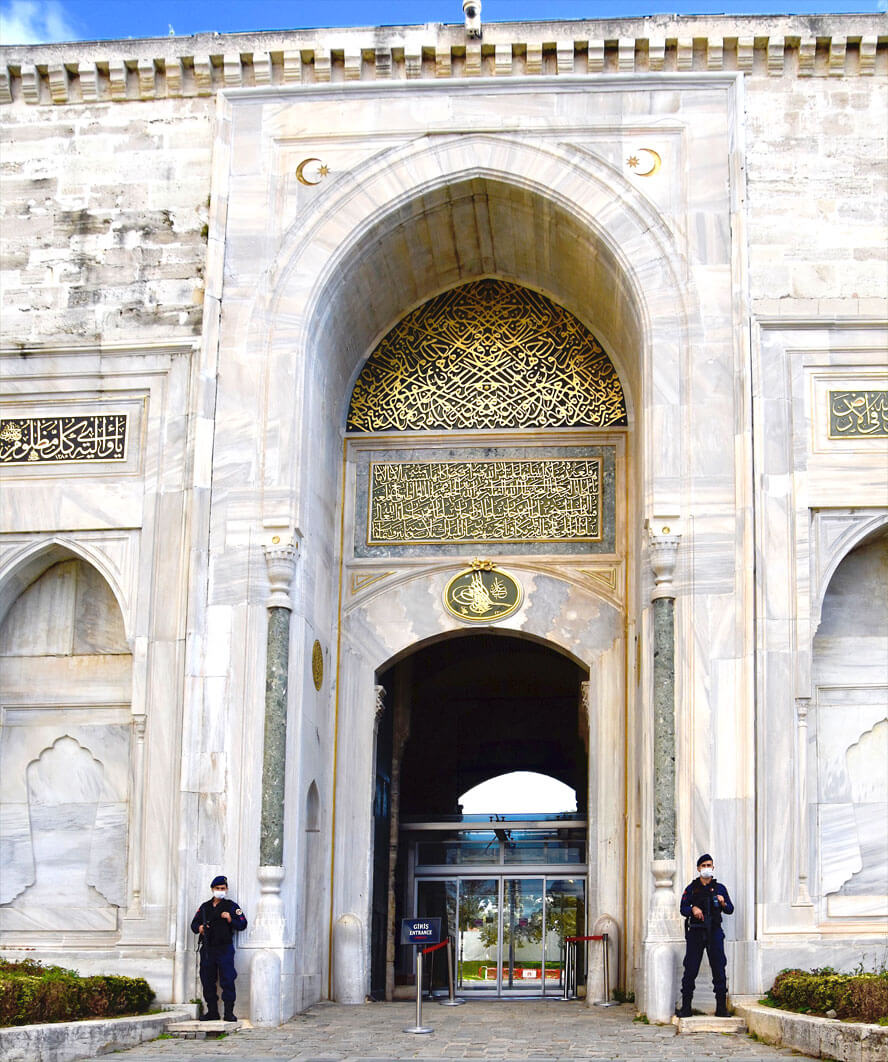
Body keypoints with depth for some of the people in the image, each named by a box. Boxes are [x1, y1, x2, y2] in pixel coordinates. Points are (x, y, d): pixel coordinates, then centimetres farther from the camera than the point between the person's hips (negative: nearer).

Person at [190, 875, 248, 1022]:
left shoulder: (231, 906, 6)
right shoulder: (205, 907, 17)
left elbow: (243, 924, 2)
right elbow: (194, 924, 19)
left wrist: (230, 919, -15)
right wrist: (199, 928, -2)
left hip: (225, 949, -4)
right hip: (207, 949, 4)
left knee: (227, 981, -9)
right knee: (207, 982, 6)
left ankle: (229, 1012, -6)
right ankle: (212, 1011, 15)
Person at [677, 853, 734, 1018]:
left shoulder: (719, 888, 11)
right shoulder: (691, 888, 9)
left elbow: (730, 910, 10)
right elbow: (683, 908, 4)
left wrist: (723, 904, -11)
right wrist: (693, 909, -17)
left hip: (714, 932, 1)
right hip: (695, 933, -1)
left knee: (719, 970, -1)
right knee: (690, 970, -1)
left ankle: (721, 1008, 4)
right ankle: (686, 1007, 4)